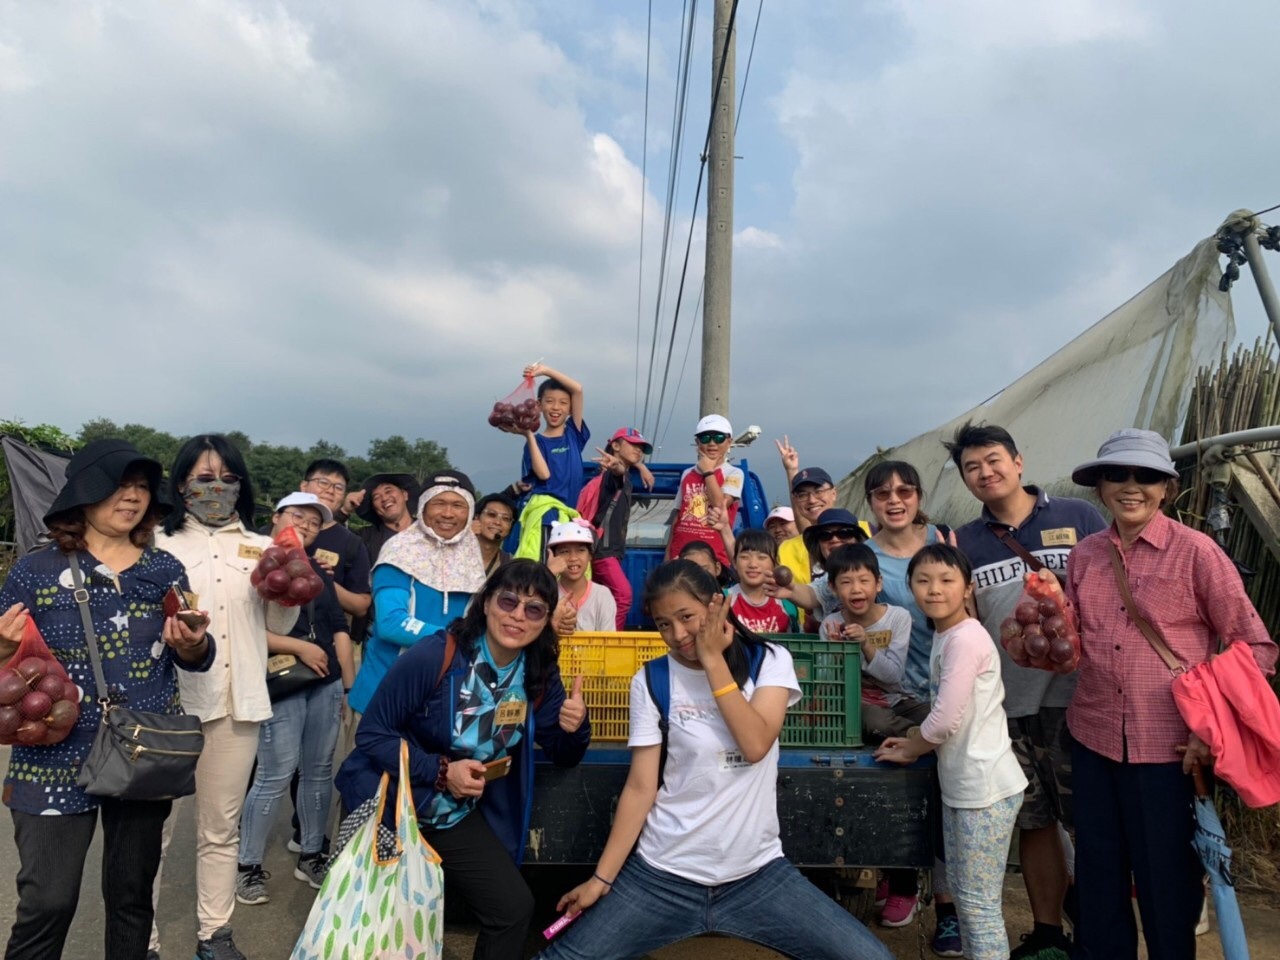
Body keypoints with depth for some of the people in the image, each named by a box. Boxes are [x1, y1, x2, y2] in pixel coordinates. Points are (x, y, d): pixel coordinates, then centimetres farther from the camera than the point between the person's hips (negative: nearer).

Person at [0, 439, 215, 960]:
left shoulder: (166, 570, 2)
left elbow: (197, 660, 8)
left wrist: (191, 646, -14)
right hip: (55, 759, -2)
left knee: (132, 895, 14)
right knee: (47, 902, -1)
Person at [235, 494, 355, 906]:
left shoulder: (318, 571, 16)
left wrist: (351, 684, 10)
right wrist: (301, 647, -13)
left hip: (327, 685, 6)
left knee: (319, 772, 10)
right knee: (275, 776, -5)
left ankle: (310, 856, 24)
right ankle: (248, 866, 12)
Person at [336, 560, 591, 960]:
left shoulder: (539, 675, -9)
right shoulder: (433, 657, -25)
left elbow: (561, 755, 0)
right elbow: (371, 733, -19)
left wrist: (574, 728, -23)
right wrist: (440, 770, -29)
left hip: (456, 817, 4)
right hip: (389, 805, -4)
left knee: (514, 907, 0)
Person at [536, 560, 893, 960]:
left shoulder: (770, 661, -3)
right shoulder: (651, 682, -4)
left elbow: (755, 745, -16)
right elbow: (641, 787, -4)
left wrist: (713, 660, -16)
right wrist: (601, 879, -8)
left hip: (758, 872, 1)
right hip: (662, 874, 0)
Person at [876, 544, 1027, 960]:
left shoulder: (966, 637, -20)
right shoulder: (945, 636, 9)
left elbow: (946, 720, -21)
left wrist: (907, 751, -6)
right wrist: (915, 743, 6)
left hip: (985, 787, -9)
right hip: (961, 784, 9)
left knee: (979, 903, 2)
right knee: (961, 892, 19)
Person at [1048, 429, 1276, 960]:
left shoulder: (1196, 551, -8)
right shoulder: (1084, 555, 4)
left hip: (1170, 747, -4)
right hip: (1093, 740, 4)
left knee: (1166, 882, 11)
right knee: (1097, 879, 17)